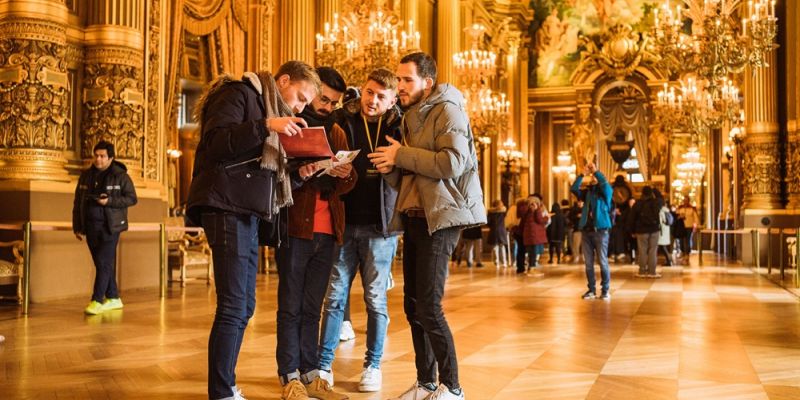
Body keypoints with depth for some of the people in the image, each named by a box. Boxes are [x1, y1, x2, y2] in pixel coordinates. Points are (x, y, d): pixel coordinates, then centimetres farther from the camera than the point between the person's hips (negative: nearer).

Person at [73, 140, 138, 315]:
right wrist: (77, 227, 13)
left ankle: (97, 301, -10)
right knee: (103, 263, 10)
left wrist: (110, 201, -19)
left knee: (104, 263, -11)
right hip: (91, 227, 6)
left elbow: (131, 198, -5)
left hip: (110, 227, -5)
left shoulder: (120, 176, -2)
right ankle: (113, 298, 19)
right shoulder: (86, 176, 13)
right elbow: (78, 202, 16)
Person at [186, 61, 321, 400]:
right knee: (233, 306, -11)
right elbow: (215, 141, -19)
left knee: (244, 307, 12)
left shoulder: (275, 112, 24)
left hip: (249, 215, 10)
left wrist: (299, 174, 6)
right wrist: (265, 126, -24)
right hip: (227, 208, -10)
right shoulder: (241, 95, -2)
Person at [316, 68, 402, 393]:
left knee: (375, 299, 7)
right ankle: (323, 364, 13)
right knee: (335, 296, 5)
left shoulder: (397, 128, 3)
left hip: (379, 225, 0)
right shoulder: (342, 121, 3)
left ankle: (373, 366, 18)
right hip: (344, 222, 1)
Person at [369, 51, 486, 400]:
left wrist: (401, 155, -14)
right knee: (413, 306, 9)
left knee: (428, 308, -10)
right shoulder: (411, 119, 20)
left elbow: (452, 163, -21)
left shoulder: (447, 110, -6)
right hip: (414, 218, 9)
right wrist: (391, 168, 0)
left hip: (439, 218, -9)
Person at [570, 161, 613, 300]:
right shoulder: (586, 192, 15)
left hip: (600, 230, -4)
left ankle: (605, 290, 4)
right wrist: (582, 174, -5)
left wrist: (596, 171, -11)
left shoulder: (605, 192, 5)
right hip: (586, 230, 4)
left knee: (603, 262, -2)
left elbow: (605, 183, -17)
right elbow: (574, 189, -1)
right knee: (588, 263, 5)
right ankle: (591, 290, 12)